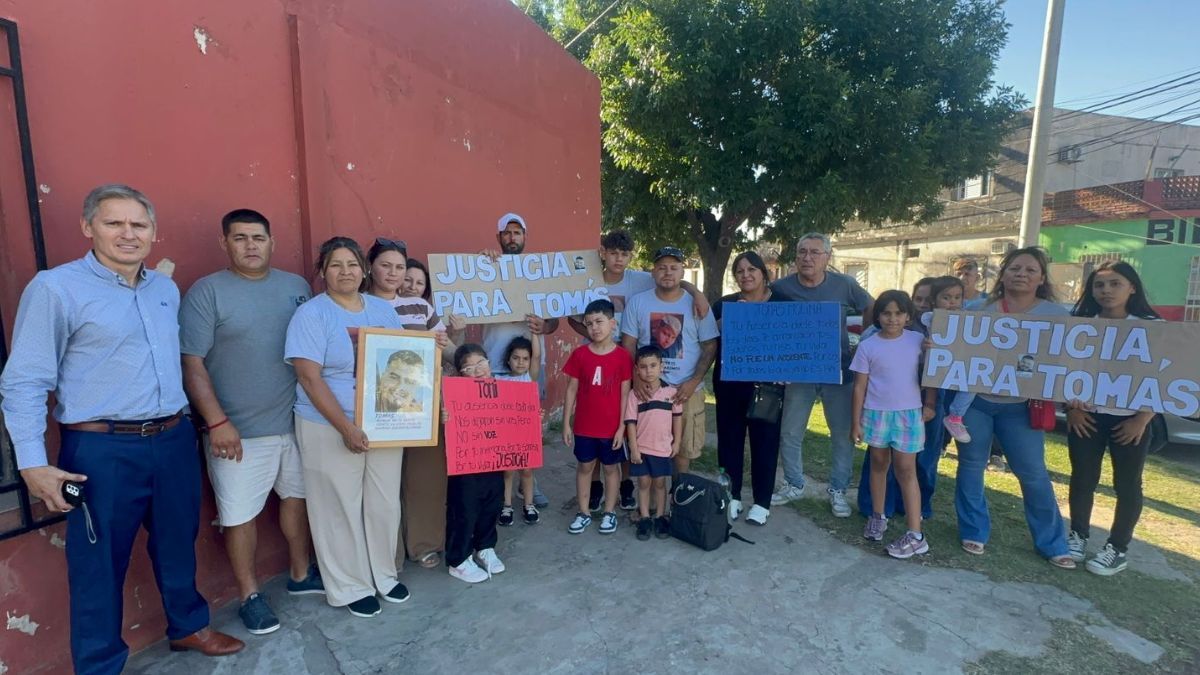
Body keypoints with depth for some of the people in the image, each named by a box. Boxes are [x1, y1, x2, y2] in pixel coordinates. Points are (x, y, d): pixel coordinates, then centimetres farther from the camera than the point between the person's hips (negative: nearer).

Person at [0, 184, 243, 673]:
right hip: (103, 450, -5)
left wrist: (201, 422, 16)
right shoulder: (55, 288, -9)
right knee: (99, 563, 9)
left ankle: (188, 627, 40)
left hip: (174, 441, 6)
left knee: (177, 544, 20)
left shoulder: (167, 289, 9)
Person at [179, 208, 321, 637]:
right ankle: (250, 596, 26)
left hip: (296, 420, 4)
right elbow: (192, 364, -10)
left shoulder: (296, 286, 6)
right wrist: (217, 422, -16)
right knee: (240, 514, 6)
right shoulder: (206, 292, -7)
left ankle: (300, 574, 35)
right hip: (239, 429, -4)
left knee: (297, 497, 16)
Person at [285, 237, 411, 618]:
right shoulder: (311, 314, -8)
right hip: (331, 429, -4)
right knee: (341, 510, 9)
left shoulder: (383, 310, 7)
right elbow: (310, 378, -15)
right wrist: (346, 427, -19)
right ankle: (350, 588, 28)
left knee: (384, 504, 13)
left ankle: (384, 575, 35)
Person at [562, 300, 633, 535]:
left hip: (611, 427, -1)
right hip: (583, 426, 2)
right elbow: (571, 390, 0)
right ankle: (583, 513, 28)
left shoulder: (622, 356, -9)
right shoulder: (579, 354, -4)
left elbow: (625, 394, -6)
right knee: (584, 466, 14)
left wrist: (621, 427, -8)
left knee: (611, 468, 13)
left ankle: (609, 513, 30)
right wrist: (566, 424, -1)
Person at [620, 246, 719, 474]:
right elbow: (628, 345, 2)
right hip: (648, 389, 0)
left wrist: (694, 382, -11)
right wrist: (635, 379, -12)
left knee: (683, 449, 11)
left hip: (686, 390, 0)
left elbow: (709, 346, 1)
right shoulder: (637, 303, 1)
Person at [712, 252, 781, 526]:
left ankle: (761, 502, 17)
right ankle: (732, 496, 21)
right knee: (730, 438, 6)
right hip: (730, 383, 1)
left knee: (765, 439, 4)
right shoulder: (725, 304, 6)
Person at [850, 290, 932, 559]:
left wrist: (930, 404, 0)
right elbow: (860, 386, -2)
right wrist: (856, 422, -2)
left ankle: (915, 535, 4)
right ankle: (877, 517, 31)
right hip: (876, 414, 1)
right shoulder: (868, 346, -4)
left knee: (906, 470, 0)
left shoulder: (918, 340, -1)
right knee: (879, 465, 14)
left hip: (909, 414, 0)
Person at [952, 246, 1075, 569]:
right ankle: (974, 532, 23)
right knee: (971, 466, 7)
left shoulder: (1055, 315, 1)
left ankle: (1052, 543, 23)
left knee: (1033, 473, 4)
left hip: (1021, 406, 0)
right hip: (974, 399, 1)